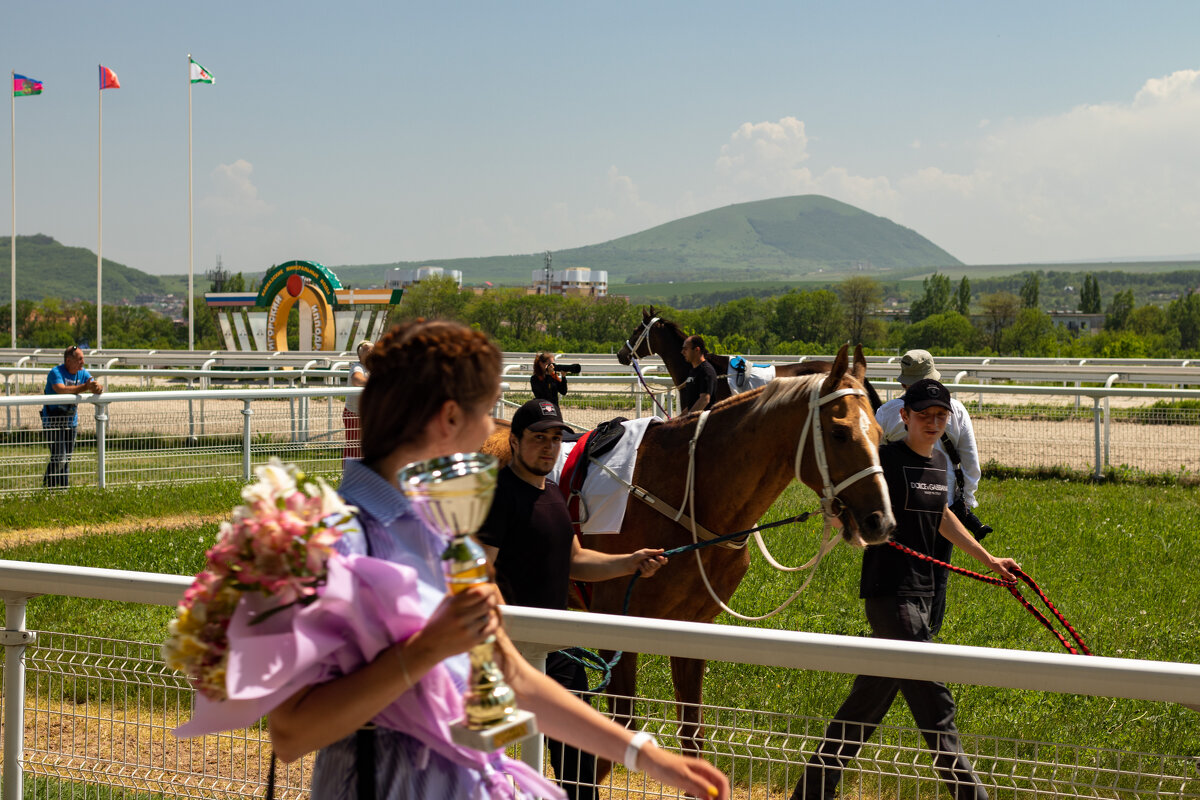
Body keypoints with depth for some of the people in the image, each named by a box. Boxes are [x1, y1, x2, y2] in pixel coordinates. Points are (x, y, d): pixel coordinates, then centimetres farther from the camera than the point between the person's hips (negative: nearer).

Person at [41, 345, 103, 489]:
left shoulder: (83, 373, 4)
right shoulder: (56, 373, -16)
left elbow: (97, 387, -4)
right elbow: (62, 390, -34)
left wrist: (98, 388, -30)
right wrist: (85, 387, -40)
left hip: (71, 421, 6)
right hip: (53, 421, -6)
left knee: (67, 458, 9)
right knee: (59, 457, -13)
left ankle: (63, 487, 19)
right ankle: (48, 486, 2)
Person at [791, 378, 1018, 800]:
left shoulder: (939, 463, 13)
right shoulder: (886, 458, -11)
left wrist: (987, 559, 33)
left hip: (919, 593, 9)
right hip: (889, 593, -9)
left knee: (869, 700, 13)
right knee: (934, 704, -9)